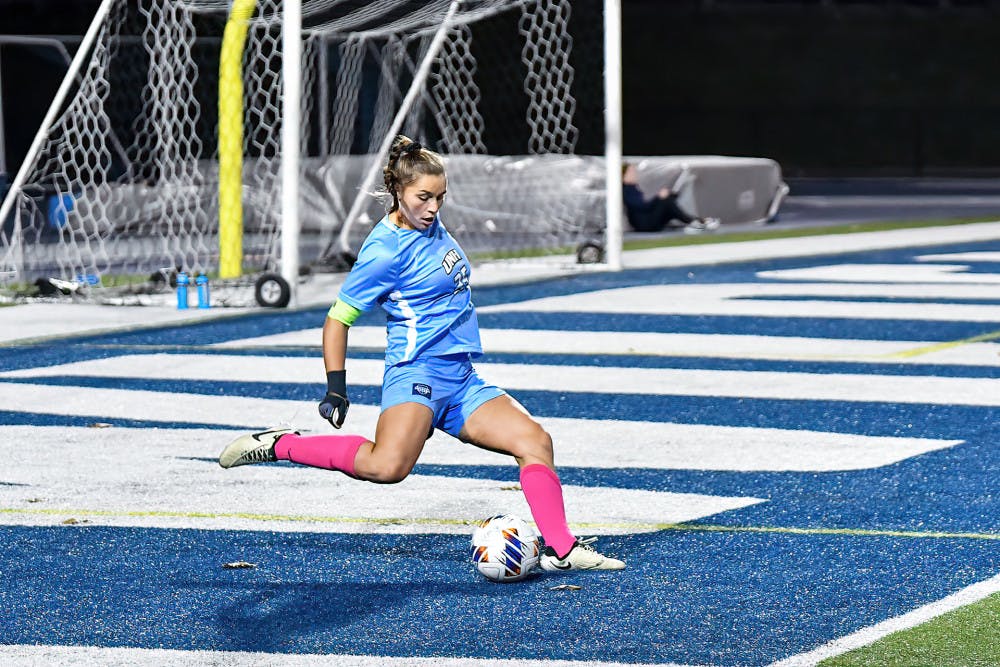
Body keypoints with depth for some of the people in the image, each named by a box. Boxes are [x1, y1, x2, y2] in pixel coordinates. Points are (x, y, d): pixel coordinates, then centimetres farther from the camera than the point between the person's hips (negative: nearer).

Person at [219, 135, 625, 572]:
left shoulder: (429, 221, 11)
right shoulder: (385, 251, -12)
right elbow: (337, 319, -9)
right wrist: (336, 387, -13)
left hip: (462, 380, 9)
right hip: (417, 372, -9)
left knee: (535, 440, -4)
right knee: (387, 466, -33)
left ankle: (561, 550, -4)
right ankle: (279, 445, -19)